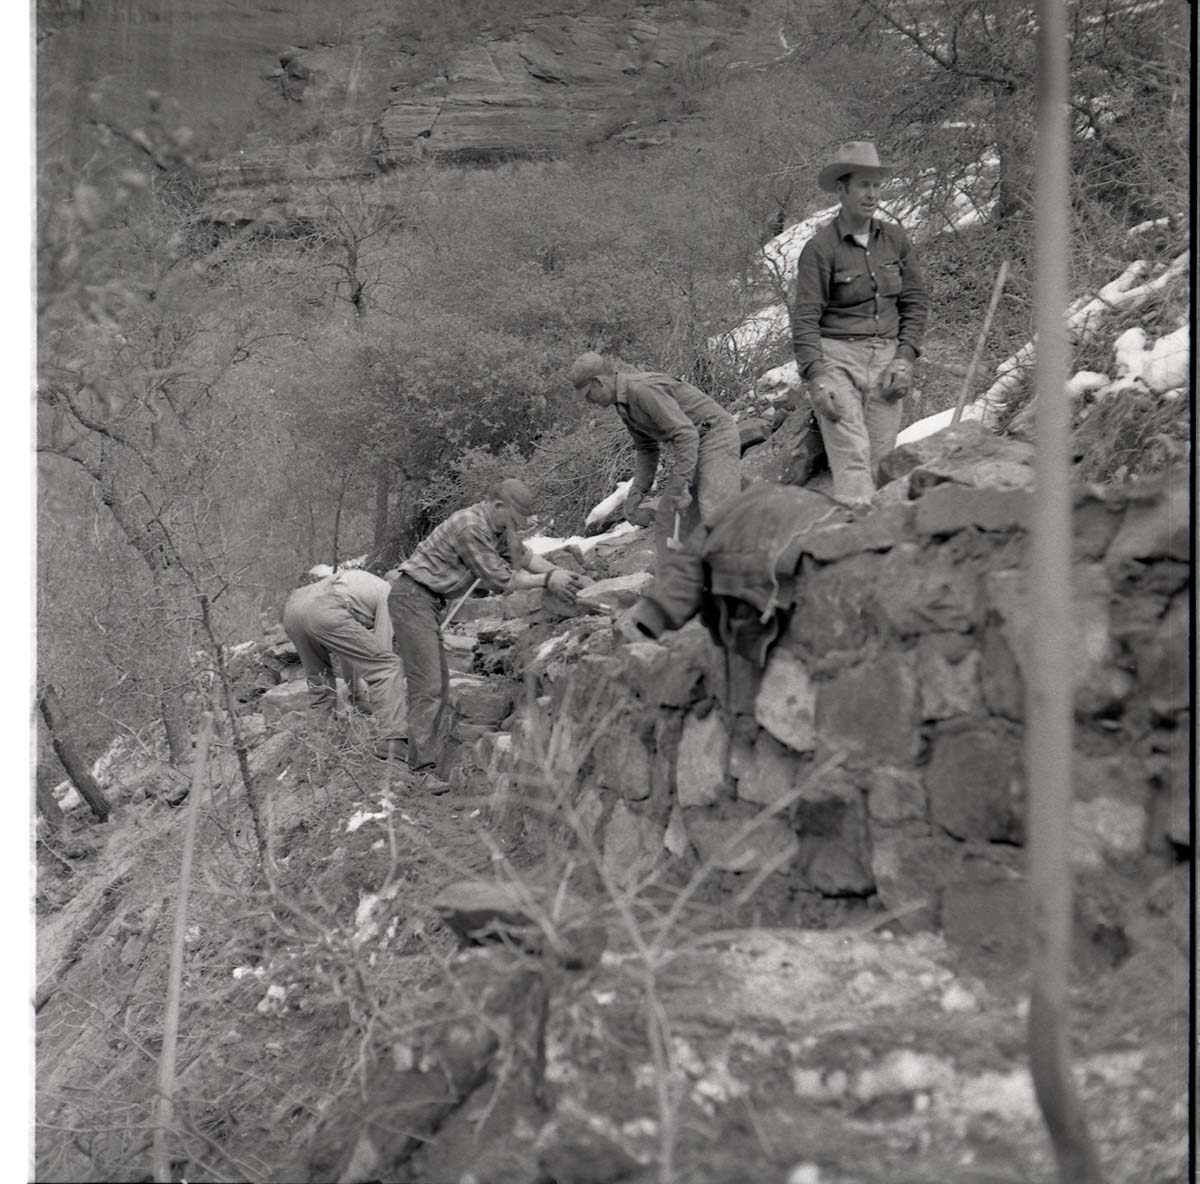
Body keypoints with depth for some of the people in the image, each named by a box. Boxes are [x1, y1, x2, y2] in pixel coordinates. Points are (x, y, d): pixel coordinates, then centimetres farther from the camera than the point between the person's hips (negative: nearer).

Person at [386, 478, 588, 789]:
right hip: (412, 597, -11)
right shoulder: (470, 528, -22)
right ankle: (424, 767, -18)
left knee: (438, 683, 13)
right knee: (427, 684, -15)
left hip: (426, 602, 11)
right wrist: (547, 580, -14)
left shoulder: (496, 527, 9)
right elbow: (500, 580, -19)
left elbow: (521, 555, 19)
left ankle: (399, 748, 20)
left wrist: (559, 573, 4)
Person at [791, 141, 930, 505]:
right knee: (852, 458, -16)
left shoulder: (894, 239, 7)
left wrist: (905, 358, 1)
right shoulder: (821, 247, -7)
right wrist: (817, 379, -17)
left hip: (886, 359, 5)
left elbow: (916, 302, 13)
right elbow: (805, 318, -8)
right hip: (836, 358, -4)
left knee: (880, 461, 1)